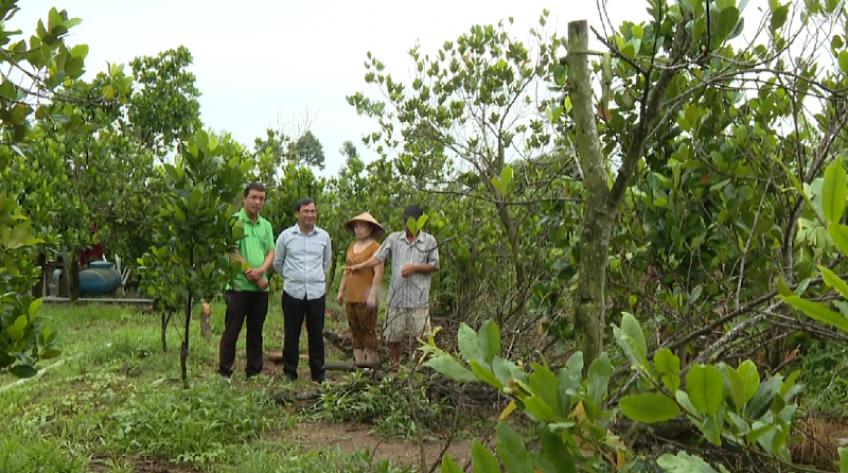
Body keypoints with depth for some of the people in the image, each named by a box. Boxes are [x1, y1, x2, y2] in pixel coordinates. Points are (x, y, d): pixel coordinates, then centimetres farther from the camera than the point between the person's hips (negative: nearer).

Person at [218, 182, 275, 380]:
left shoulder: (266, 225, 13)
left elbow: (271, 252, 8)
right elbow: (233, 253, -12)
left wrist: (260, 270, -13)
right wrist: (257, 279, -12)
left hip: (261, 288, 6)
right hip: (239, 285, -5)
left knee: (256, 332, 11)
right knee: (232, 331, -1)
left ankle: (254, 371, 19)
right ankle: (224, 372, 7)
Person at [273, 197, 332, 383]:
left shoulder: (324, 236, 6)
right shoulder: (286, 236, 1)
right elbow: (277, 263, 13)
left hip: (317, 292, 1)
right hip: (293, 292, -1)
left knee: (316, 334, 7)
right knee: (291, 334, 5)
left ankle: (318, 373, 16)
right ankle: (289, 372, 16)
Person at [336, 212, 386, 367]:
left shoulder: (375, 247, -9)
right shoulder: (352, 246, 16)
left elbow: (378, 273, -14)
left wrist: (372, 295, -19)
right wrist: (341, 291, 17)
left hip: (366, 298, -8)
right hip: (351, 297, 8)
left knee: (369, 331, -5)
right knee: (355, 332, 10)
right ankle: (358, 364, 16)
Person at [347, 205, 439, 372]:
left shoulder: (429, 241, 4)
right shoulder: (393, 238, 7)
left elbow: (434, 266, 3)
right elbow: (378, 257, 1)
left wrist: (415, 267, -11)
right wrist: (361, 266, -14)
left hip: (418, 297, -2)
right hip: (396, 295, 2)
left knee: (421, 336, -2)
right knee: (393, 335, 9)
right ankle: (395, 367, 26)